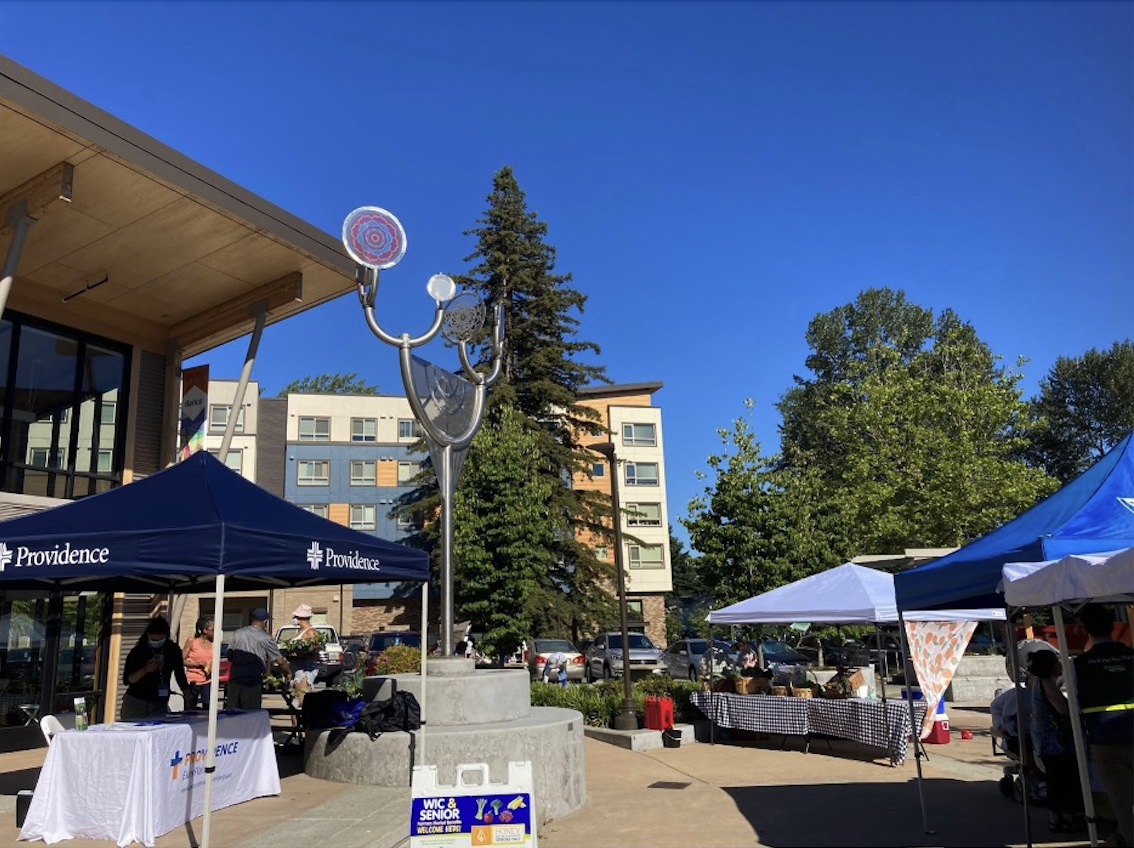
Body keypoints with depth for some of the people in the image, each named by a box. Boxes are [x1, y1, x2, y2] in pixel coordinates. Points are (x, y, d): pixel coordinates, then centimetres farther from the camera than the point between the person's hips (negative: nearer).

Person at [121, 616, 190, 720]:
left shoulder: (172, 650, 4)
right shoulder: (137, 651, -4)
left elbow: (180, 676, 10)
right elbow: (127, 680, -5)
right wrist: (145, 670, -21)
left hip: (160, 704, 2)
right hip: (135, 702, -2)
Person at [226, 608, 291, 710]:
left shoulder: (238, 633, 12)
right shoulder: (266, 638, -2)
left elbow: (230, 656, 15)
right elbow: (280, 661, 2)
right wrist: (288, 672, 18)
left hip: (235, 677, 5)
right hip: (253, 679, -5)